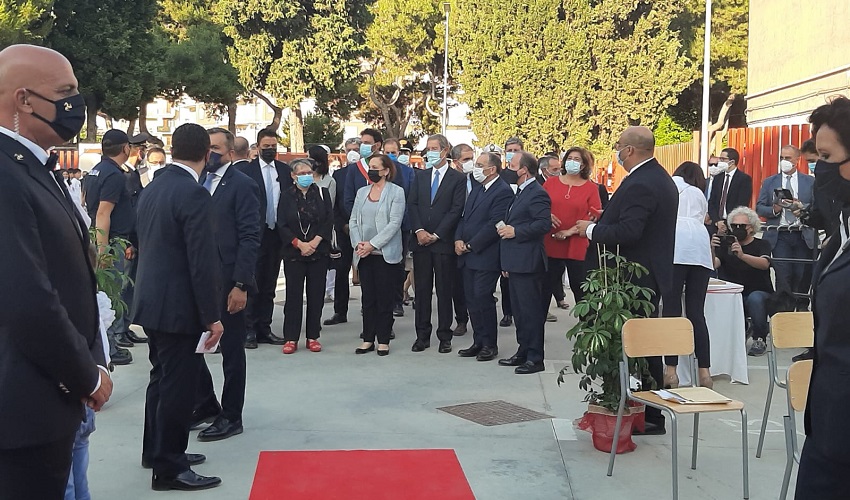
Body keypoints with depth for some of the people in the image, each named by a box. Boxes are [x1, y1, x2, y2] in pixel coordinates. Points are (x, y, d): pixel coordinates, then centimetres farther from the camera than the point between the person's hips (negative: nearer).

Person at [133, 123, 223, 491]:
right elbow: (202, 262, -21)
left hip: (151, 302, 9)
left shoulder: (151, 190, 8)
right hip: (179, 307, -9)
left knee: (162, 380, 21)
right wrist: (212, 317, -16)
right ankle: (169, 469, 10)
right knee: (178, 387, 1)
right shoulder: (194, 194, -19)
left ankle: (156, 450, 34)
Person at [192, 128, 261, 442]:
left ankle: (231, 417, 19)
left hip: (227, 283, -6)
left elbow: (250, 238, -13)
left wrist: (241, 285, -18)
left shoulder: (242, 185, -8)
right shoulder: (198, 182, 10)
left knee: (231, 351, 6)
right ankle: (206, 404, 30)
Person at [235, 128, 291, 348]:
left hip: (276, 233, 5)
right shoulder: (245, 169, -4)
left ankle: (264, 329, 18)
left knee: (269, 285, 10)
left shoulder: (285, 170, 10)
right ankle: (248, 330, 4)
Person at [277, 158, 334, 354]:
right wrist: (300, 244, -12)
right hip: (293, 252, -1)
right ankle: (291, 338, 5)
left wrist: (314, 243, -10)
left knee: (316, 295, 3)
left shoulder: (322, 193, 6)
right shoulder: (286, 195, 3)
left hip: (319, 252, 1)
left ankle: (313, 337, 11)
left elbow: (329, 221, 1)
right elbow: (282, 225, -2)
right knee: (293, 294, -1)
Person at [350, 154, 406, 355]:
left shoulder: (396, 192, -3)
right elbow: (353, 220, 10)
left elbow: (394, 222, -11)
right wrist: (358, 243, -6)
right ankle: (368, 339, 14)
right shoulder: (362, 192, 12)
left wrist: (372, 244, -15)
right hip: (364, 255, 4)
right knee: (367, 298, 7)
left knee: (385, 298, 1)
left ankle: (383, 340, 8)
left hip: (386, 253, -4)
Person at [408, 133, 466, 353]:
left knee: (444, 290, 3)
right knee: (422, 289, 6)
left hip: (444, 242, -3)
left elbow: (456, 210, -7)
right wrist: (419, 231, -8)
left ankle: (445, 337, 10)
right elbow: (412, 204, 7)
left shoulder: (458, 178, 0)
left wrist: (436, 235, -12)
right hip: (421, 241, 4)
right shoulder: (420, 176, 13)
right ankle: (422, 335, 12)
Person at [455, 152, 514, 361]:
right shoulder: (477, 188, 16)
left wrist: (470, 246, -14)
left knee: (483, 299, -6)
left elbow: (493, 226, -18)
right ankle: (478, 342, 19)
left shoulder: (503, 192, -12)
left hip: (486, 257, -8)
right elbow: (465, 216, 17)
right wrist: (458, 239, 1)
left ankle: (490, 344, 7)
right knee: (472, 300, 10)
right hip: (468, 257, 8)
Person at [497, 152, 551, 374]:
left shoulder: (537, 193, -12)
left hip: (528, 263, -10)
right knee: (519, 311, 15)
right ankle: (523, 352, 24)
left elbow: (544, 224, -23)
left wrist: (515, 231, -19)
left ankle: (535, 358, 1)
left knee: (531, 311, -5)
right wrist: (506, 263, 22)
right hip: (516, 263, 10)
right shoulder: (521, 193, 20)